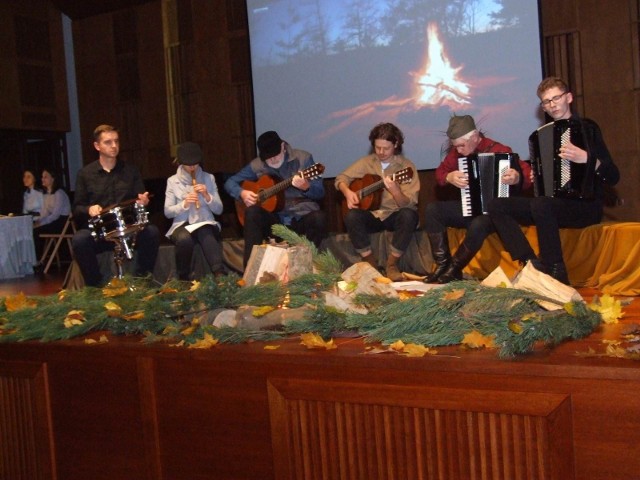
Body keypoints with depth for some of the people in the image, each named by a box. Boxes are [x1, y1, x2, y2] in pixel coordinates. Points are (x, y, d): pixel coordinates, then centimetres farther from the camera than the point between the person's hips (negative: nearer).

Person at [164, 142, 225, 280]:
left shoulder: (208, 178, 9)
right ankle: (184, 279, -20)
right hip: (182, 224, 0)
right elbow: (167, 212, 1)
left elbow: (219, 210, 5)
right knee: (184, 238, -37)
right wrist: (184, 204, -17)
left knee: (206, 235, -37)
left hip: (205, 223, 0)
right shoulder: (172, 181, 7)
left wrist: (207, 196, -12)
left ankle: (220, 275, -49)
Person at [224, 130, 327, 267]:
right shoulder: (257, 165, 4)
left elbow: (320, 193, -3)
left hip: (302, 216, -1)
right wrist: (242, 193, -10)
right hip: (274, 218, 2)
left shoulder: (303, 158, -1)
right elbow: (230, 182, 12)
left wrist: (306, 187, -26)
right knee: (252, 211, -28)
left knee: (319, 218, -34)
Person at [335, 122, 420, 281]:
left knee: (409, 215, -35)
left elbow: (409, 204, -15)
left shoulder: (406, 166, -7)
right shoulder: (366, 162, 4)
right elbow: (341, 179, 12)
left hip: (394, 215, -2)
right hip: (371, 214, 2)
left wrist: (395, 191, -37)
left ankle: (391, 263, -20)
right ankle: (370, 261, -14)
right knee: (352, 216, -29)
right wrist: (348, 192, -10)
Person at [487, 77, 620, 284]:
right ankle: (532, 264, -21)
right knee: (497, 206, -9)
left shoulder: (586, 128, -3)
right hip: (551, 203, 7)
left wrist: (586, 159, -27)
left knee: (541, 205, -37)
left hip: (585, 206, -7)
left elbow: (613, 176, -11)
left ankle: (557, 274, -26)